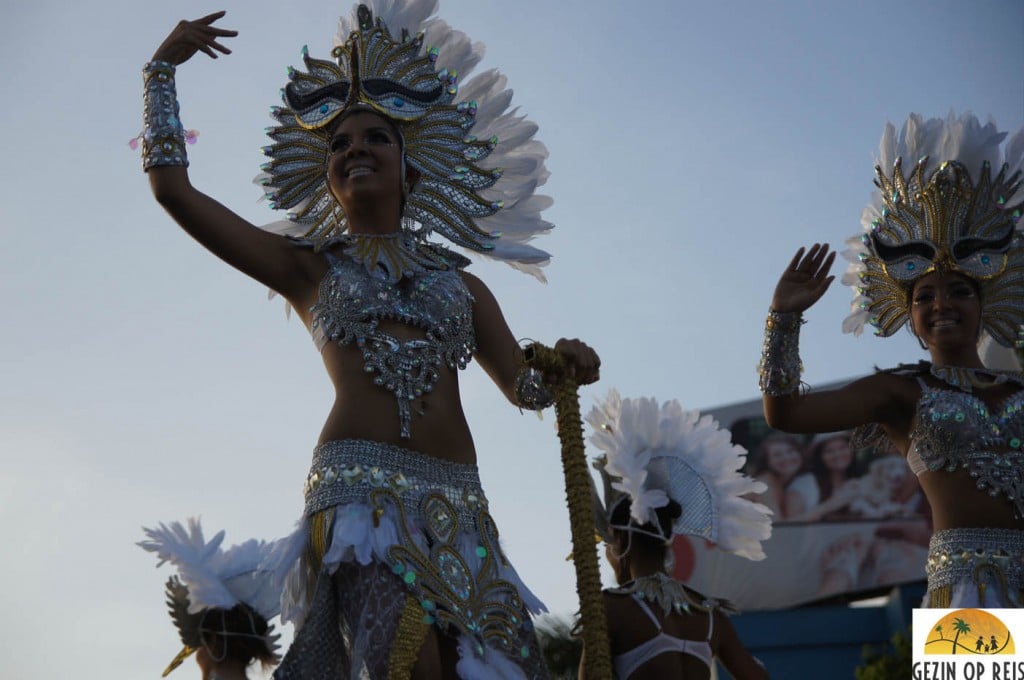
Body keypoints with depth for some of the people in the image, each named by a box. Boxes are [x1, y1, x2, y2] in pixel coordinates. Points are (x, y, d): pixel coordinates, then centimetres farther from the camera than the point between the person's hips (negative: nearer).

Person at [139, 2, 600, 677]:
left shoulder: (461, 285, 24)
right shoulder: (309, 268, 17)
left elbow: (525, 388, 23)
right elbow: (173, 187, 14)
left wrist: (562, 363, 0)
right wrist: (163, 68, 20)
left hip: (458, 504, 4)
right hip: (358, 487, -3)